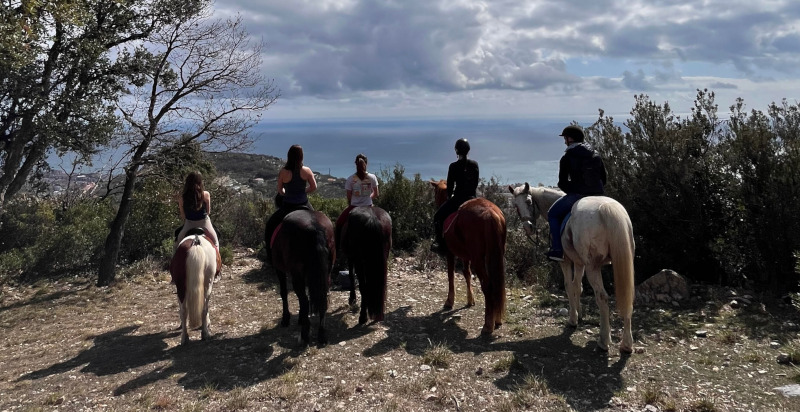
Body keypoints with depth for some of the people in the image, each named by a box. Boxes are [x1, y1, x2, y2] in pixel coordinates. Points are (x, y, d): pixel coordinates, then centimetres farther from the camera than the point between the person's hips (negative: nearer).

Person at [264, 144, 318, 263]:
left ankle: (270, 256, 21)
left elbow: (280, 190, 0)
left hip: (288, 205, -1)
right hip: (304, 204, 2)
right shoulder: (307, 171, -8)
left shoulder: (283, 172, -11)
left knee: (270, 224, 19)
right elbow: (314, 187, -2)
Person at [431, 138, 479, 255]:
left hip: (458, 198, -5)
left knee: (438, 216, 11)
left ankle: (441, 245, 7)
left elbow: (450, 185, -5)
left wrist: (449, 197, 12)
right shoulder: (474, 164, 3)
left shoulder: (454, 166, -10)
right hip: (472, 198, 5)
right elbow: (476, 182, 11)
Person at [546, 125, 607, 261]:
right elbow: (604, 179, 12)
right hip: (597, 196, 6)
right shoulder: (596, 155, 12)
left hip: (576, 195, -6)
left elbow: (562, 183, -6)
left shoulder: (567, 158, -5)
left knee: (553, 214, 12)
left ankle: (557, 249, 0)